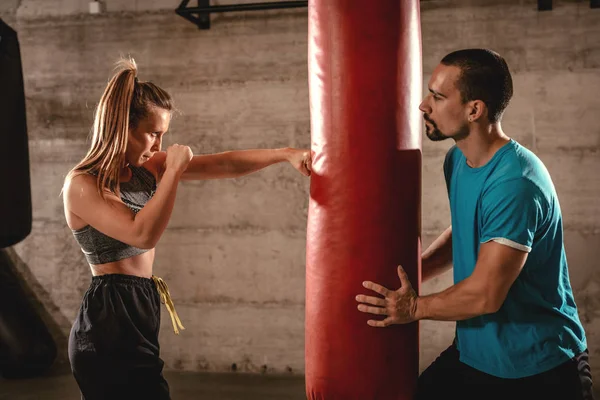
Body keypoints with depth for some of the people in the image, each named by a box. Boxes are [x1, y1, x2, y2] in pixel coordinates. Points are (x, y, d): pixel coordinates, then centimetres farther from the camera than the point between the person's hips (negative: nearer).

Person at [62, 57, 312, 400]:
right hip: (111, 324, -8)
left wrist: (284, 154, -1)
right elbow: (142, 234, -26)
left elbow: (224, 165, 6)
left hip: (136, 314, 8)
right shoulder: (82, 184, -13)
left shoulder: (148, 168, 9)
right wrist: (174, 171, -20)